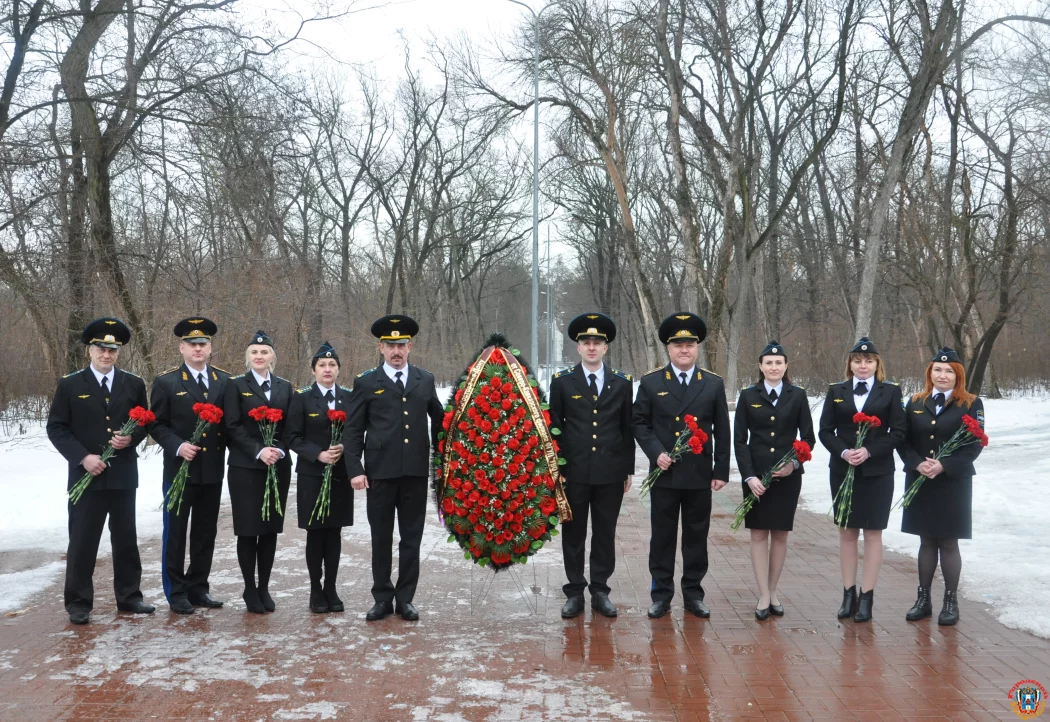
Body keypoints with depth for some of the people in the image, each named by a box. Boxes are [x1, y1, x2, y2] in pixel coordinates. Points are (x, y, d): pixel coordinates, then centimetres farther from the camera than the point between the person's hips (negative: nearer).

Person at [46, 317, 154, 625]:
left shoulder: (134, 384, 7)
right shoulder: (70, 384, 0)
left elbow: (145, 422, 12)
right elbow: (56, 428, -2)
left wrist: (132, 438, -10)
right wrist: (83, 457, -14)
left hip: (123, 475, 2)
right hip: (85, 475, -2)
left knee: (126, 538, 10)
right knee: (82, 541, 1)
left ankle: (129, 596, 20)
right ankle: (78, 602, 12)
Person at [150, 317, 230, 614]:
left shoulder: (224, 381, 7)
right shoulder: (166, 381, -3)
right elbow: (157, 425, -3)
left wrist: (228, 453, -1)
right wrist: (178, 446, -18)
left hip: (213, 470, 4)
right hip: (179, 469, -3)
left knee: (206, 532, 11)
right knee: (175, 531, 3)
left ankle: (198, 588, 22)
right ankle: (176, 592, 14)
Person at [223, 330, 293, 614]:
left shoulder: (285, 387, 11)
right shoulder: (236, 385, 1)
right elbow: (232, 426, -6)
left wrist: (279, 450, -10)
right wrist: (258, 451, -17)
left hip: (279, 466, 3)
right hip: (246, 467, -3)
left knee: (271, 529, 6)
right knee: (248, 530, 0)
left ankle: (264, 588, 17)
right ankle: (250, 589, 11)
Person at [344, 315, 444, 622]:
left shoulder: (425, 380, 10)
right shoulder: (366, 383, 3)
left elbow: (439, 420, 17)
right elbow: (353, 431, 1)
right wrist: (355, 469, -7)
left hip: (416, 471, 2)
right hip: (380, 471, -2)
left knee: (411, 538, 7)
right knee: (381, 539, 6)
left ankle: (405, 598, 17)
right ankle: (382, 598, 17)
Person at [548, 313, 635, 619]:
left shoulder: (622, 383, 6)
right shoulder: (562, 381, 2)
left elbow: (628, 429, 9)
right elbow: (554, 427, 3)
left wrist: (628, 469, 6)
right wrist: (556, 468, -2)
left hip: (610, 473, 1)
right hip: (573, 471, -1)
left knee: (605, 534, 7)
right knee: (573, 534, 6)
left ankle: (600, 591, 19)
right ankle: (575, 592, 16)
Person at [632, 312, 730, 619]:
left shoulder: (714, 384, 5)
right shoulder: (651, 382, 2)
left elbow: (722, 431, 5)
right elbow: (640, 423, 2)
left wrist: (721, 471, 1)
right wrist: (656, 452, -13)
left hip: (700, 475, 1)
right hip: (664, 474, -1)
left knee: (697, 536, 8)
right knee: (662, 536, 6)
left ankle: (693, 593, 19)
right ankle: (661, 594, 15)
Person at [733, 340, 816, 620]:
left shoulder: (798, 396, 3)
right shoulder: (748, 396, 2)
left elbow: (808, 437, 4)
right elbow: (739, 440, -1)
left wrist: (794, 463, -13)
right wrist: (749, 476, -11)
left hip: (788, 476, 1)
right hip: (755, 475, 0)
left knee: (780, 534, 7)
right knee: (759, 534, 1)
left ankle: (772, 592, 19)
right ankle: (764, 596, 6)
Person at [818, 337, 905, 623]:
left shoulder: (891, 392, 2)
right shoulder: (836, 391, 6)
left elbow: (897, 432, -3)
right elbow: (825, 431, 3)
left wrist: (869, 452, -15)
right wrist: (844, 452, -14)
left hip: (878, 472, -2)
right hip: (843, 470, 2)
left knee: (873, 533, 1)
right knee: (847, 532, 7)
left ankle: (867, 597, 7)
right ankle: (849, 593, 14)